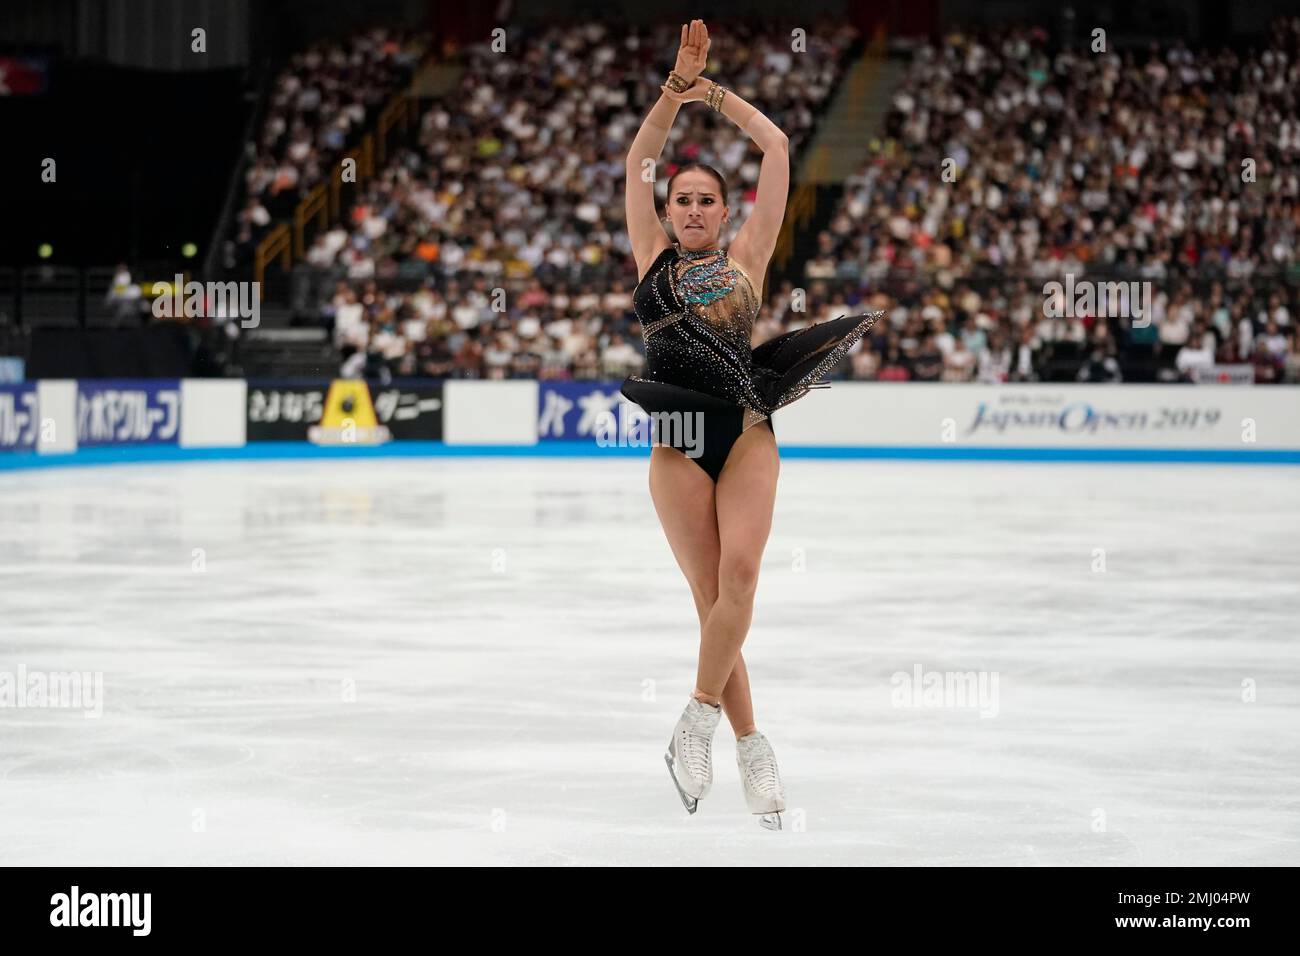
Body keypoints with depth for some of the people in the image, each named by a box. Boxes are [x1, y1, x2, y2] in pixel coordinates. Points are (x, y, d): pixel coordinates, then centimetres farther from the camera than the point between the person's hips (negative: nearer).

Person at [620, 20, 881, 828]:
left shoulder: (745, 257, 13)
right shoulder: (653, 259, 16)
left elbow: (777, 149, 11)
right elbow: (640, 159, 9)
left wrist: (718, 94, 13)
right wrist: (679, 85, 2)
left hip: (747, 433, -1)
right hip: (678, 441, 1)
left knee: (739, 574, -21)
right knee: (712, 595, 0)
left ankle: (699, 721, -11)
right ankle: (752, 747, 7)